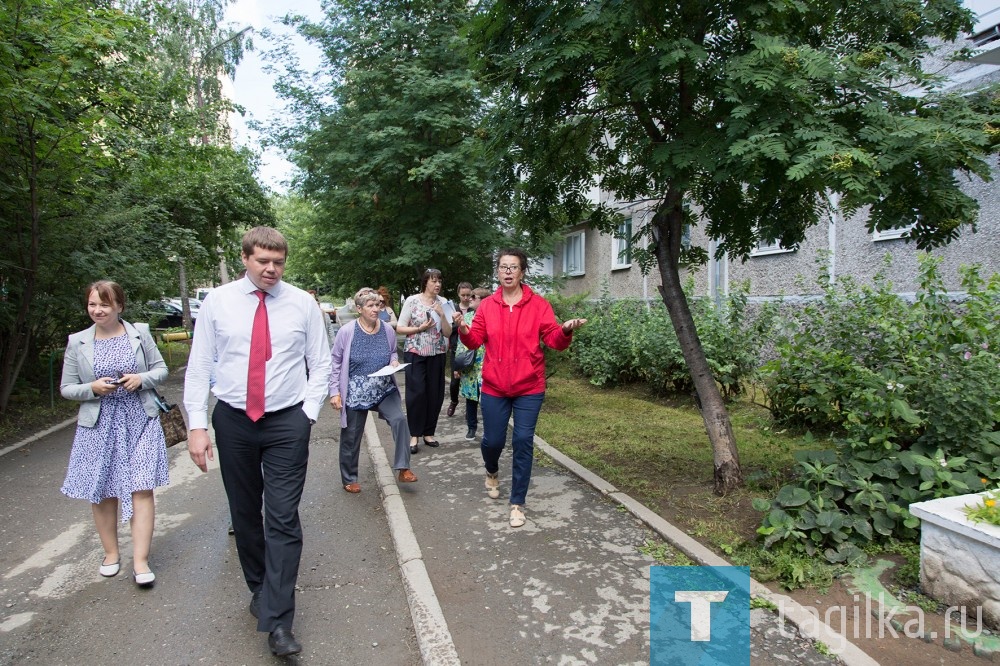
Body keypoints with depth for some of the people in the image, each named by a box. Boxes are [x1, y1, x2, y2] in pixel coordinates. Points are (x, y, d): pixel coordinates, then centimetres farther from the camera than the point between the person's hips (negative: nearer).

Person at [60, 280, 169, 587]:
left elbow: (161, 369, 7)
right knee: (102, 492, 10)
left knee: (141, 489, -5)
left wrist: (142, 379, -13)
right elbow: (66, 387, 7)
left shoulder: (140, 332, 1)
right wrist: (92, 388, -13)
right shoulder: (78, 342, 3)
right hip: (99, 425, 2)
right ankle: (111, 553, 29)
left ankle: (140, 561, 1)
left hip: (139, 421, -1)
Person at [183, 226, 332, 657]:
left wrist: (309, 413, -5)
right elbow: (199, 366, 1)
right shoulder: (217, 301, 0)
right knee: (244, 513, 14)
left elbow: (320, 364, 4)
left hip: (287, 422, -2)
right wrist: (197, 425, -5)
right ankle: (260, 589, 35)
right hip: (233, 420, 2)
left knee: (283, 518, -5)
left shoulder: (302, 303, -2)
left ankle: (277, 621, 1)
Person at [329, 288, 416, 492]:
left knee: (399, 420, -20)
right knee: (351, 437, 10)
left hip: (385, 389, 2)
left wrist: (394, 361, -8)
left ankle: (402, 468, -9)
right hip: (356, 393, -2)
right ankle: (349, 479, 30)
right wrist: (335, 392, -6)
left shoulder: (387, 330, -3)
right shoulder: (346, 332, -12)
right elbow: (336, 363, -4)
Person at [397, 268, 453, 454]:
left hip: (437, 354, 3)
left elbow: (448, 333, 1)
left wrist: (442, 315, -14)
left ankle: (429, 433, 19)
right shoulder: (412, 301, -4)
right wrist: (420, 328, -16)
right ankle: (414, 435, 5)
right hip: (415, 353, -3)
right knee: (417, 392, -6)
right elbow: (399, 328, -3)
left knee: (435, 394, 5)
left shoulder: (443, 303, 3)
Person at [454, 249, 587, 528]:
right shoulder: (487, 305, 2)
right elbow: (475, 341, 0)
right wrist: (463, 330, -21)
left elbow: (553, 340, -7)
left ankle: (517, 503, 12)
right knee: (492, 440, 10)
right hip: (494, 387, 2)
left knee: (523, 442, -2)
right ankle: (492, 472, 47)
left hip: (529, 387, -1)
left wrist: (565, 331, -28)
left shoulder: (538, 304, -3)